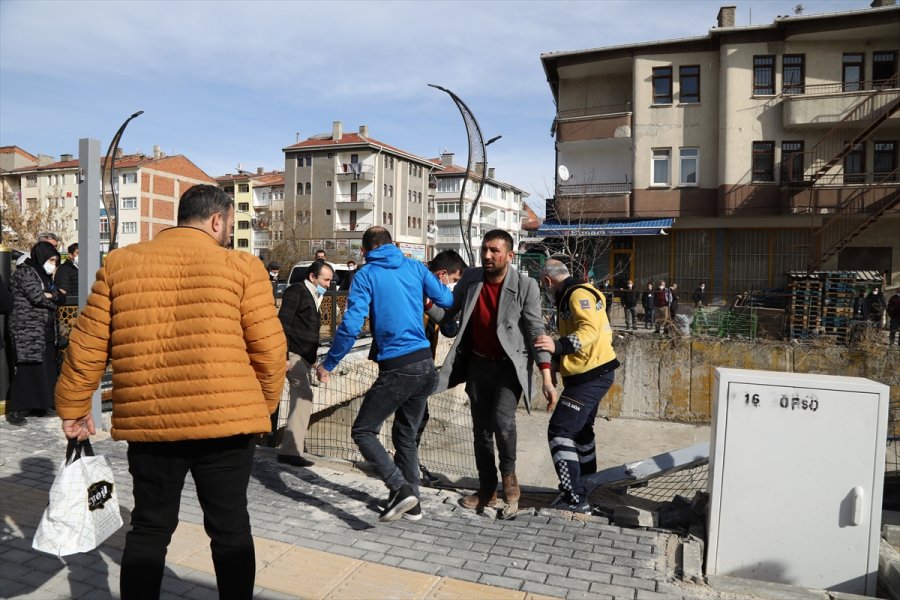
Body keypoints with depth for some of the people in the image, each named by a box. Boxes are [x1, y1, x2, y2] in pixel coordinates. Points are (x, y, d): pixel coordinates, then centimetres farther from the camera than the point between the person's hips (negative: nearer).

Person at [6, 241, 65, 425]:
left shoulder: (44, 275, 18)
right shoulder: (24, 272, -7)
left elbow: (62, 299, 12)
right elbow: (37, 297, -17)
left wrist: (52, 295, -9)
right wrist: (53, 302, 1)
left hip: (46, 331, 8)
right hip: (27, 330, -8)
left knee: (47, 368, 6)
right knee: (28, 368, -9)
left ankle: (40, 404, 14)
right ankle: (15, 410, -3)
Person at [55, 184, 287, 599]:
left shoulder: (120, 263, 6)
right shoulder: (242, 266, -3)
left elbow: (87, 345, 8)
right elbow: (269, 348, -6)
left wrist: (72, 407, 20)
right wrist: (263, 405, 10)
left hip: (148, 422, 3)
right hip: (226, 420, -2)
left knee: (149, 528, 19)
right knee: (230, 527, 13)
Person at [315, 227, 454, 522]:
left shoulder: (366, 275, -4)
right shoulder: (415, 267, 8)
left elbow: (351, 324, -12)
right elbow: (447, 300, 13)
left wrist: (328, 364, -2)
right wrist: (443, 285, 36)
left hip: (397, 369, -6)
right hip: (426, 365, 6)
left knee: (363, 431, 7)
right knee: (406, 434, 20)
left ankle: (401, 489, -7)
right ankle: (411, 502, 25)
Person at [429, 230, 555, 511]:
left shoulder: (525, 286, -14)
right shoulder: (470, 278, -4)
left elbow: (536, 331, -14)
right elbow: (448, 311, 7)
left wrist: (546, 377, -18)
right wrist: (428, 305, -13)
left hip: (510, 364, -4)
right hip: (478, 364, 4)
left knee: (502, 419, -23)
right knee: (481, 429, 11)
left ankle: (509, 473, 7)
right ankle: (487, 490, 29)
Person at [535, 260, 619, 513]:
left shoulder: (578, 294, -15)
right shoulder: (571, 297, 17)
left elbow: (590, 330, -28)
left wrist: (558, 345, -39)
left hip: (591, 376, -11)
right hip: (591, 374, 11)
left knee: (560, 430, -11)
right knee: (580, 428, 23)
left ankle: (576, 499, -6)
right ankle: (587, 484, 40)